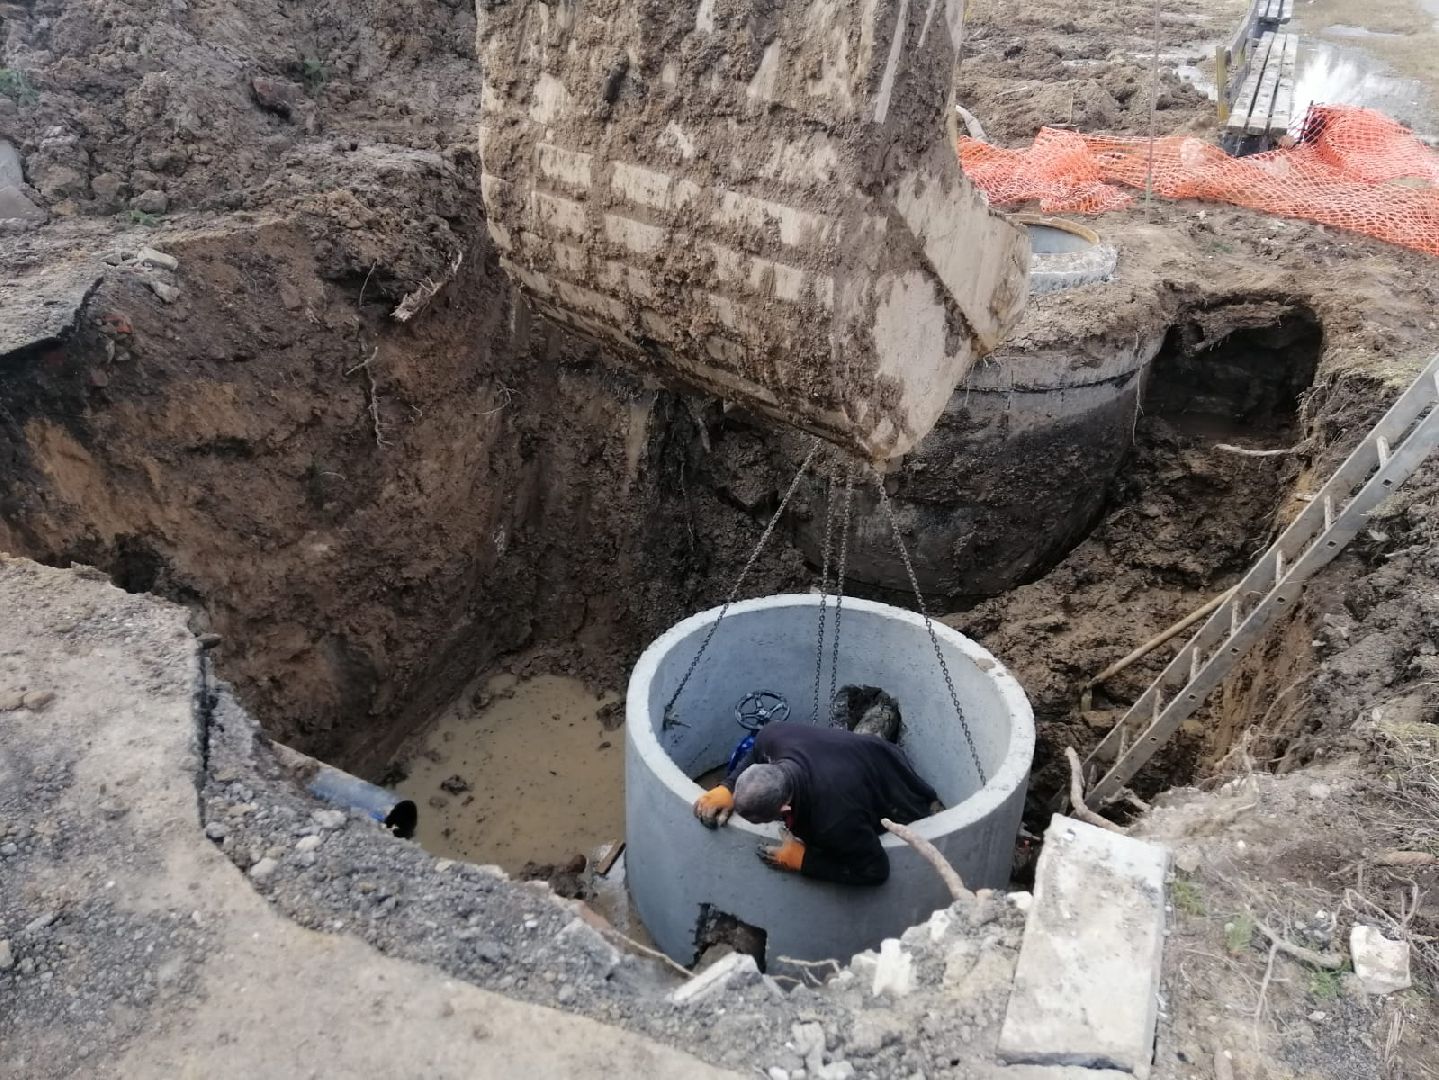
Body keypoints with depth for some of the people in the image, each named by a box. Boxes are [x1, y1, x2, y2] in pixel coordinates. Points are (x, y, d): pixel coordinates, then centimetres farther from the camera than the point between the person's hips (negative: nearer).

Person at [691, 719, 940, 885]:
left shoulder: (835, 821, -49)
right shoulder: (771, 736, -33)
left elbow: (875, 870, -32)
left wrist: (803, 861, -31)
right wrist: (728, 788, -23)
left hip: (894, 801, -5)